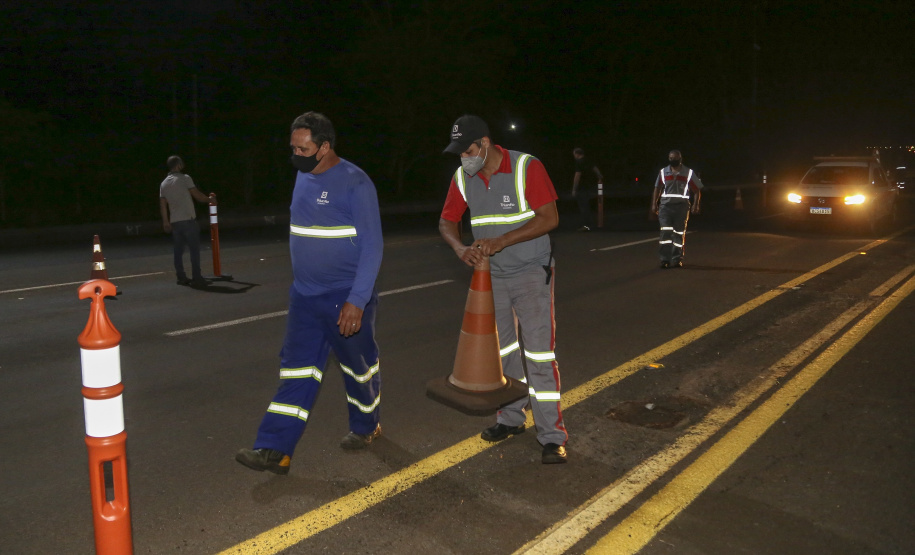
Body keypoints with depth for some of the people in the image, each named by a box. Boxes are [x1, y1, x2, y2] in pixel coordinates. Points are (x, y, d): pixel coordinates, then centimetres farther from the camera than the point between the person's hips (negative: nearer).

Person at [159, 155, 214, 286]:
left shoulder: (164, 184, 12)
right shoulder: (184, 178, -6)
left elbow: (163, 205, 10)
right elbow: (197, 195, -7)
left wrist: (165, 222, 13)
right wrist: (210, 200, 9)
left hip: (174, 222, 6)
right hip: (188, 220, -6)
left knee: (178, 251, 9)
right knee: (194, 249, -4)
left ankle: (181, 278, 9)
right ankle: (196, 278, -6)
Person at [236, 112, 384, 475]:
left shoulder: (355, 184, -16)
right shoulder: (303, 176, 8)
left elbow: (371, 247, -18)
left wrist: (357, 301, -23)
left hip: (347, 299, -6)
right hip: (305, 295, 6)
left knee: (359, 367, 12)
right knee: (296, 370, 3)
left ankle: (365, 427, 35)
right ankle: (274, 451, 5)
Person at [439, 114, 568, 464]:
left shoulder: (527, 167, -16)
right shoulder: (462, 177, -1)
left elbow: (549, 218, -19)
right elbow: (447, 222, 6)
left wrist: (501, 241, -27)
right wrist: (460, 248, -17)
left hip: (531, 273, -5)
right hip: (490, 275, 6)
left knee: (539, 353, -9)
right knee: (501, 351, 14)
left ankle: (552, 436, 0)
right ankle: (511, 418, 31)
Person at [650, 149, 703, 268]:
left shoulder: (689, 173, 6)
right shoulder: (663, 172, 11)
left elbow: (697, 190, 7)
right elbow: (657, 189, 15)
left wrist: (695, 205, -4)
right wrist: (654, 204, 7)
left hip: (682, 206, -1)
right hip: (666, 205, 1)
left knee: (679, 233, 2)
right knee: (665, 232, -10)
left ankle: (677, 259, 10)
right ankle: (665, 259, -10)